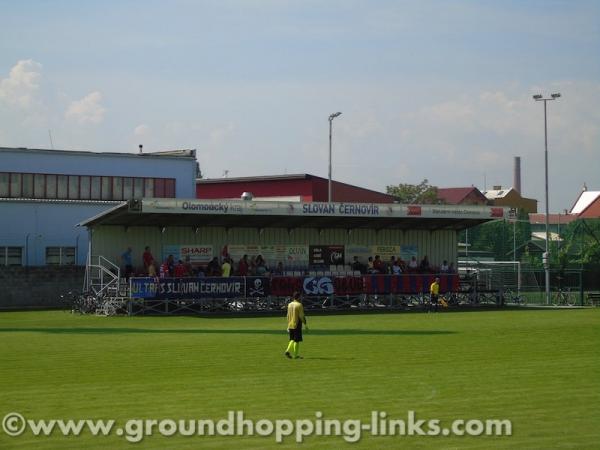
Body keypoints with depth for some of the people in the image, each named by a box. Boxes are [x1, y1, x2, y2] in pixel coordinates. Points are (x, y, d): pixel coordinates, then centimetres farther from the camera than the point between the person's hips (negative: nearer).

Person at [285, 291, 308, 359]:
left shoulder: (289, 305, 9)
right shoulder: (299, 305, -11)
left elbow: (288, 316, 13)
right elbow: (301, 316, -14)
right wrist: (305, 324, -5)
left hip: (290, 325, 7)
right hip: (297, 325, -7)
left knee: (292, 339, 16)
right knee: (297, 340, 0)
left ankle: (288, 351, 0)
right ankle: (295, 355, 3)